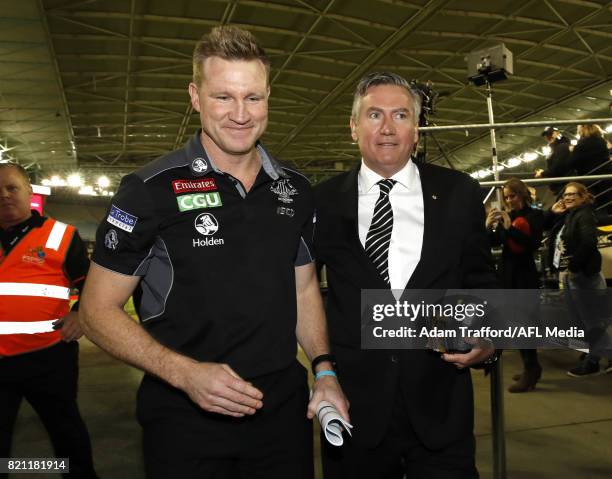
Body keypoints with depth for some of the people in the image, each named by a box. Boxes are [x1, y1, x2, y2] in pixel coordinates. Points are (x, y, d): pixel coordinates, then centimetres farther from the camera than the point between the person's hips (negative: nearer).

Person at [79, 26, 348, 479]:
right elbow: (99, 309, -8)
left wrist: (324, 370, -1)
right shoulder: (151, 189, -12)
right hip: (186, 421, -3)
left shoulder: (296, 191, 2)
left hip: (285, 409, 4)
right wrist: (185, 372, -20)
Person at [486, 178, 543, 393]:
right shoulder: (506, 216, 9)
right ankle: (531, 367, 22)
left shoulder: (534, 215, -4)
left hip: (525, 274, -6)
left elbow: (533, 244, -16)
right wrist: (489, 226, -15)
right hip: (507, 273, 6)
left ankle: (530, 369, -2)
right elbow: (494, 243, 3)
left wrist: (510, 227, -22)